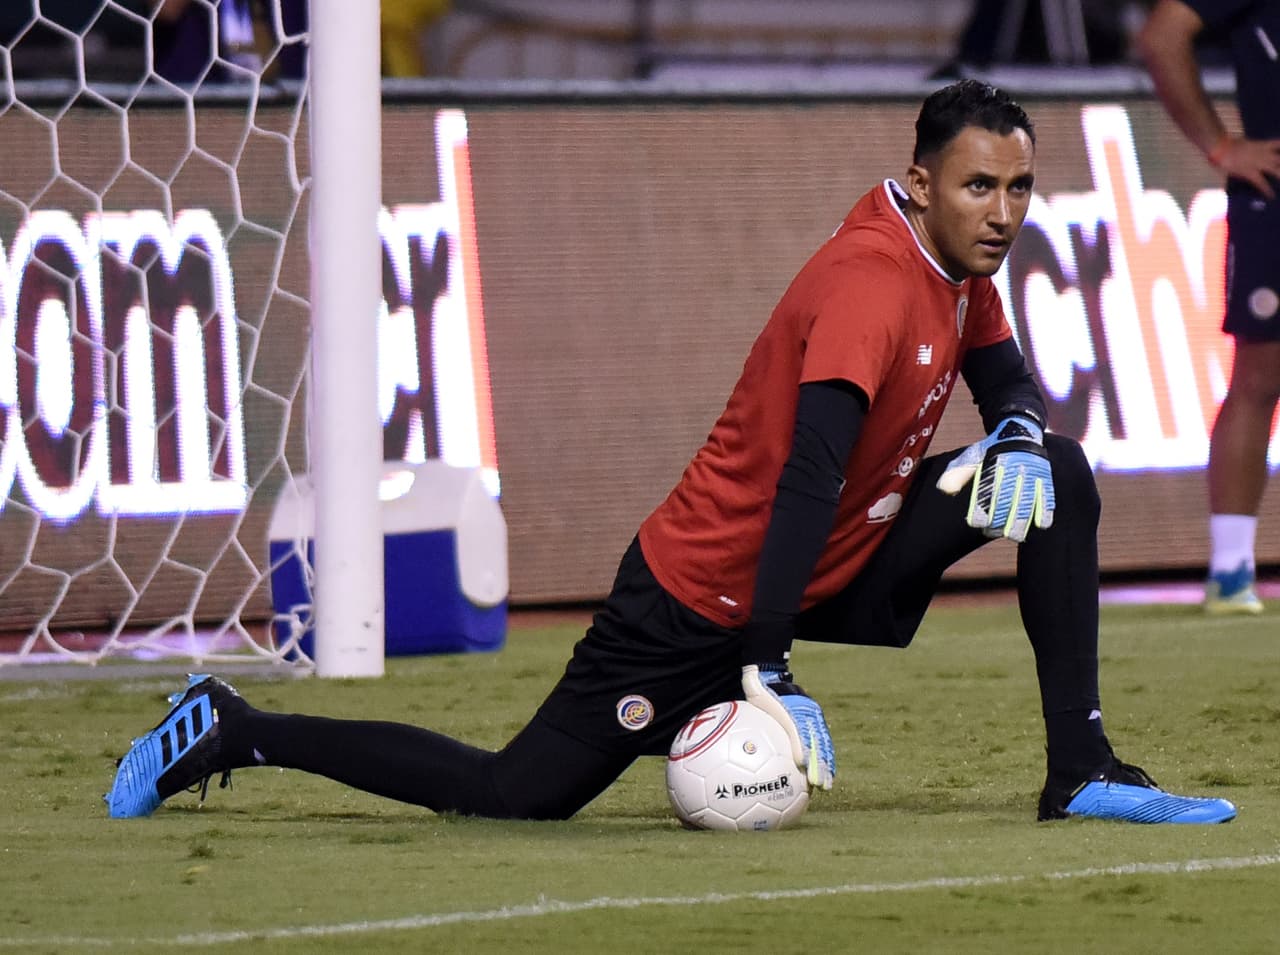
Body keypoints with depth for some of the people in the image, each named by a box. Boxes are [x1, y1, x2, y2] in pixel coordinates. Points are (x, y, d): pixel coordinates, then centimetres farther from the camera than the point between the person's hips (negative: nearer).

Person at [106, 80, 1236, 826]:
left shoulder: (960, 262, 3)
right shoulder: (874, 279, -26)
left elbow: (1006, 377, 22)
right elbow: (810, 475, -33)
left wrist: (1018, 435, -4)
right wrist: (767, 670, -38)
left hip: (837, 573, 9)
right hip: (706, 595, -9)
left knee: (1056, 474, -1)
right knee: (513, 793, -7)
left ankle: (1083, 768, 2)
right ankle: (231, 731, 8)